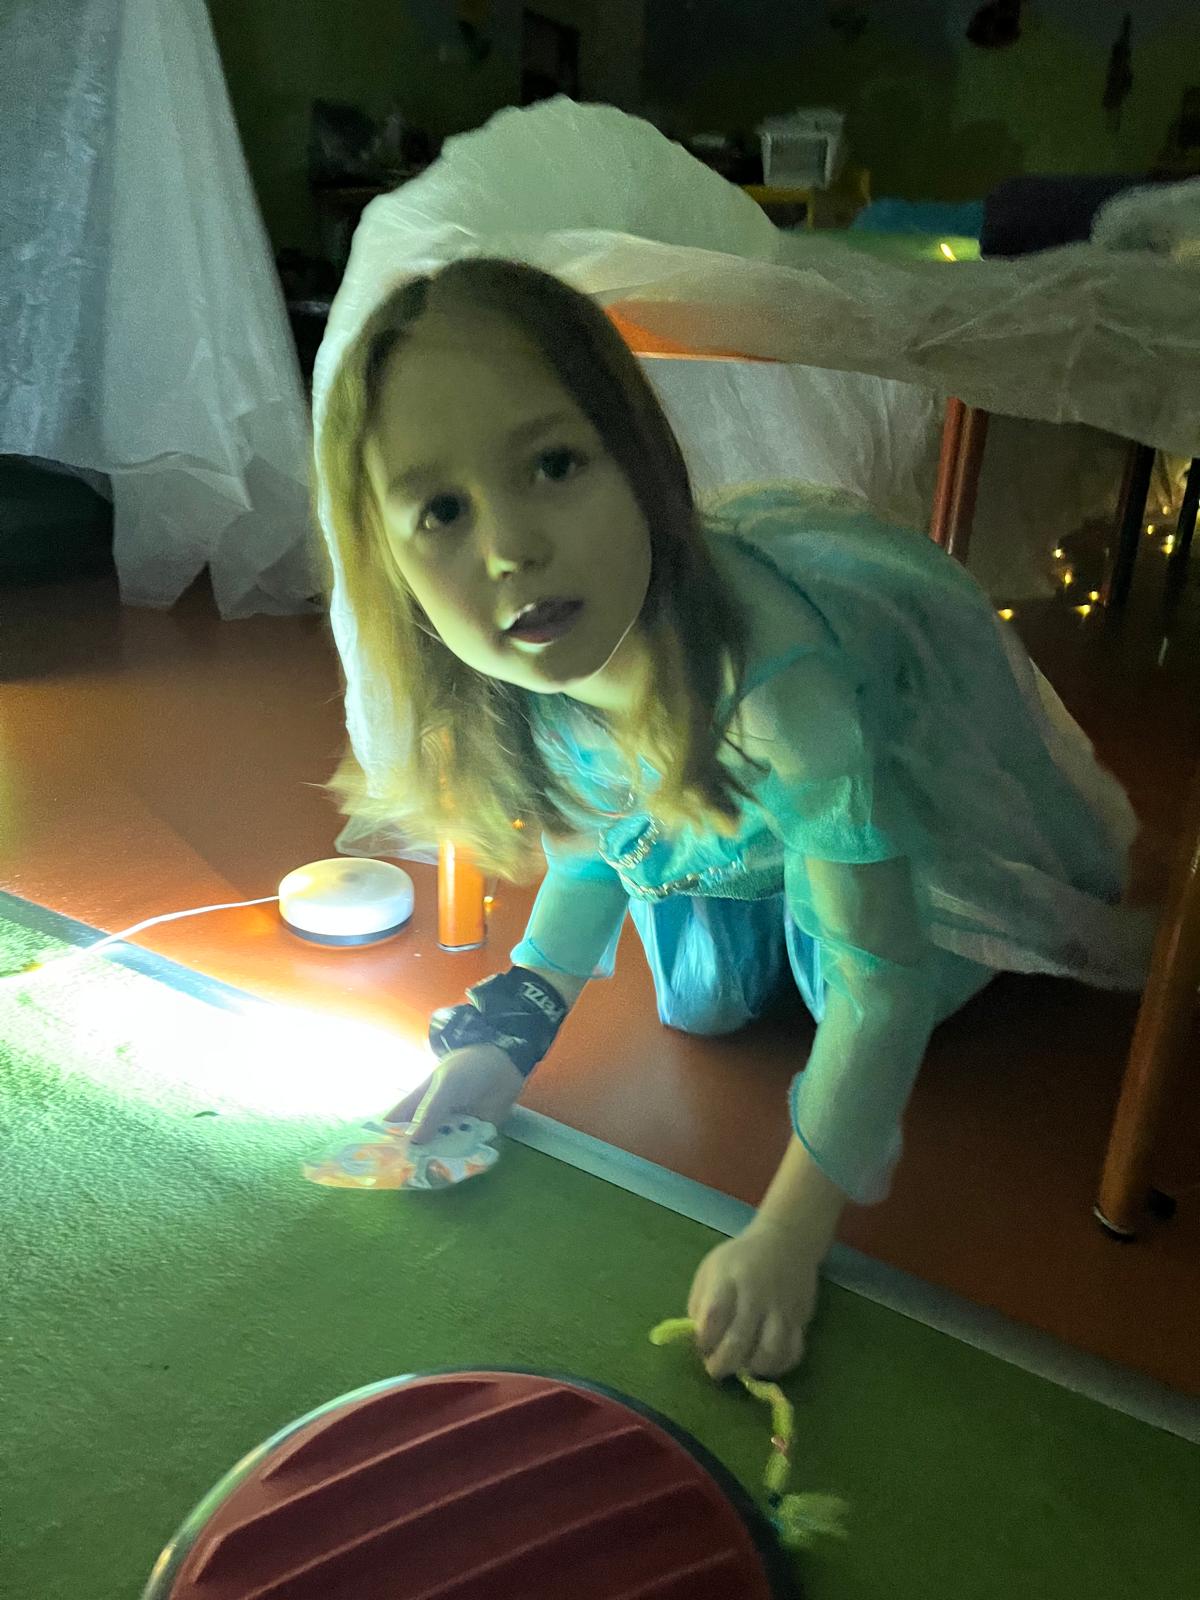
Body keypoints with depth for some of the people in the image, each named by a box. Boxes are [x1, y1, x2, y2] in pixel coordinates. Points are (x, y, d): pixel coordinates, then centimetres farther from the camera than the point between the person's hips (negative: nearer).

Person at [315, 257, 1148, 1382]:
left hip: (908, 741, -4)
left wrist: (787, 1238, -32)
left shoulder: (776, 674, -48)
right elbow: (592, 837, -7)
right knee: (699, 1007, 9)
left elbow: (878, 981, -36)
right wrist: (510, 1035, -13)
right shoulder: (514, 673, -30)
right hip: (715, 794, 4)